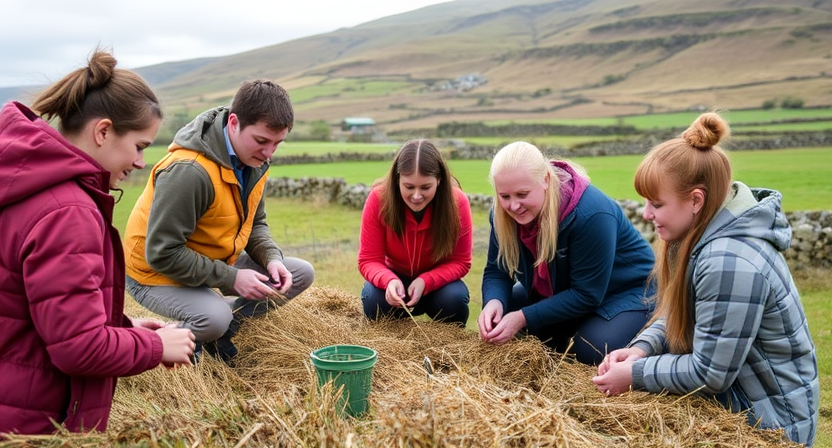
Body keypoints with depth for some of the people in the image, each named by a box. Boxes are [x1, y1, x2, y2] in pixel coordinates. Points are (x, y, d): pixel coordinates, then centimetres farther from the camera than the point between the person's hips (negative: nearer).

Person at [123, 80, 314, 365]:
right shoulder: (188, 171, -31)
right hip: (158, 272, -8)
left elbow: (255, 224, 8)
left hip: (217, 261, 8)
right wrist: (231, 278, -26)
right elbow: (162, 253, -28)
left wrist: (272, 258, -12)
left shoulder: (254, 160, -5)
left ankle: (226, 324, 6)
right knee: (214, 318, -36)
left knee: (302, 274, -1)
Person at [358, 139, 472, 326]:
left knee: (455, 298, -31)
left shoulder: (457, 202, -23)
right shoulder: (379, 198, -23)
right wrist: (389, 281, -40)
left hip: (436, 284, 0)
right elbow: (368, 260, -18)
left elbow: (460, 262, -14)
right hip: (396, 282, 0)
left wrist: (425, 281, -32)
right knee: (373, 299, -31)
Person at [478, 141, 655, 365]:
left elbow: (587, 294, -30)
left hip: (624, 290, -6)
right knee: (497, 315, -10)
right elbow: (496, 272, -9)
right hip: (559, 290, 6)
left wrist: (524, 318, -35)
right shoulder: (503, 214, -16)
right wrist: (494, 302, -33)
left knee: (593, 350, -31)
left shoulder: (591, 214, -35)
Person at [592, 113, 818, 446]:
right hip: (734, 392, 9)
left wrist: (635, 374, -16)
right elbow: (677, 312, 7)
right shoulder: (703, 233, -1)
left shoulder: (729, 262, -31)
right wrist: (641, 349, -10)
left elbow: (709, 373, -26)